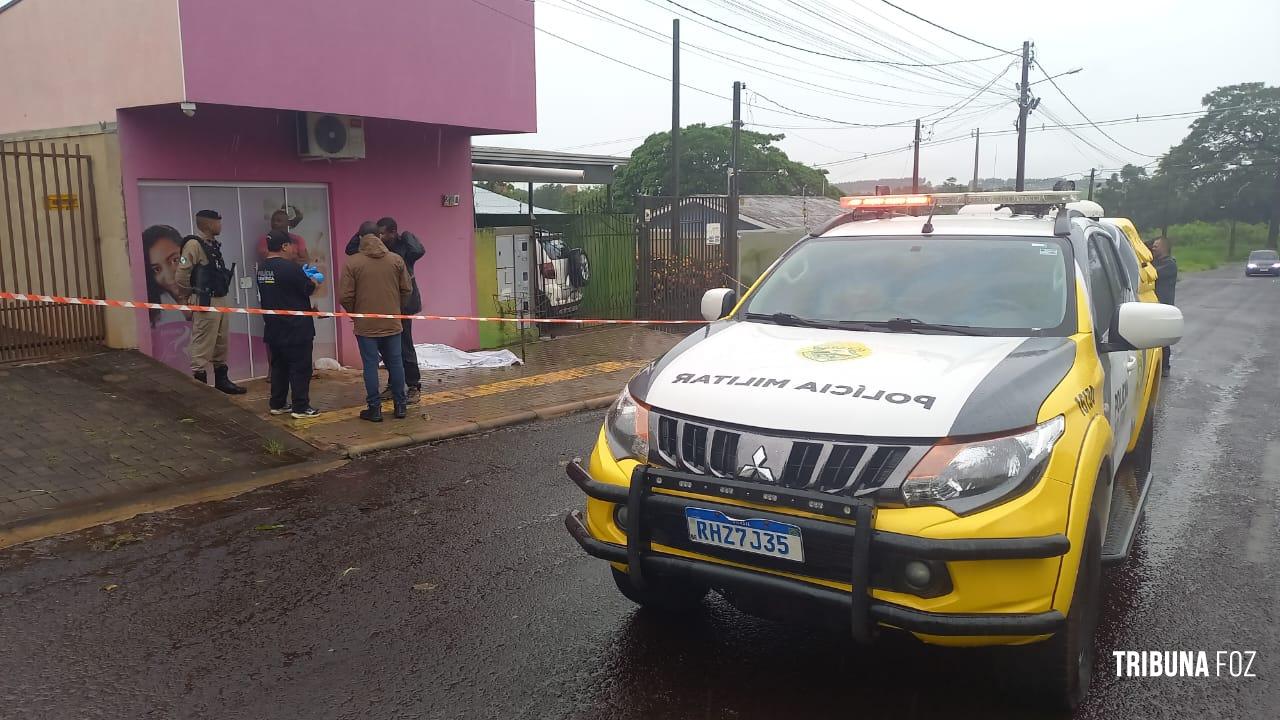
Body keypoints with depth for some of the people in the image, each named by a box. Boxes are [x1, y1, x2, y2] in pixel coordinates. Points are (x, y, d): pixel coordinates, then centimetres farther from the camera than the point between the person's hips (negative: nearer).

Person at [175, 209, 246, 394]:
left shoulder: (213, 244, 14)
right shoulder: (193, 244, -14)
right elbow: (181, 275, -17)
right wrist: (188, 299, -7)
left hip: (221, 301, 9)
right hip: (205, 304, -9)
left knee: (221, 344, 17)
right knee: (202, 346, -6)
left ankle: (221, 379, 27)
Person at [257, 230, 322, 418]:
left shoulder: (262, 268, 7)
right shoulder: (290, 267, -19)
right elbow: (308, 289, -10)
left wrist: (304, 275, 15)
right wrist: (314, 279, 10)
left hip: (273, 329, 8)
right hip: (296, 329, -8)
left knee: (279, 366, 16)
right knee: (300, 368, -1)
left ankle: (277, 404, 21)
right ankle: (301, 407, 1)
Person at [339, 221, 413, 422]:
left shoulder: (352, 262, -9)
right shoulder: (396, 260, -1)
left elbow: (345, 296, -9)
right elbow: (407, 290, 4)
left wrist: (355, 313, 10)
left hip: (365, 325, -2)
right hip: (392, 323, 2)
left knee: (370, 365, 4)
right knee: (395, 362, 12)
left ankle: (374, 408, 8)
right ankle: (400, 405, 18)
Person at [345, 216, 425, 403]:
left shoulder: (403, 246, -10)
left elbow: (419, 251, -32)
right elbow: (350, 249, 10)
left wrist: (406, 236, -16)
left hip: (402, 305, -6)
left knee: (404, 347, -2)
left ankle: (414, 387, 7)